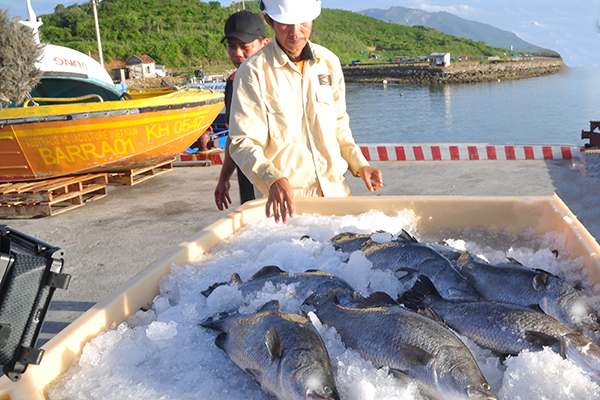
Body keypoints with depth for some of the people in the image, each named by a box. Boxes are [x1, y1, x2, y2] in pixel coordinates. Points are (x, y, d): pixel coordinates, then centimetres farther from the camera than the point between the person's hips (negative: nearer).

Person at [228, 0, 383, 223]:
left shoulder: (329, 62, 7)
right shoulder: (253, 72, -10)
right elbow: (243, 143, -14)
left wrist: (359, 164, 5)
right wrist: (273, 180, -31)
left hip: (336, 190, 5)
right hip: (288, 198, -4)